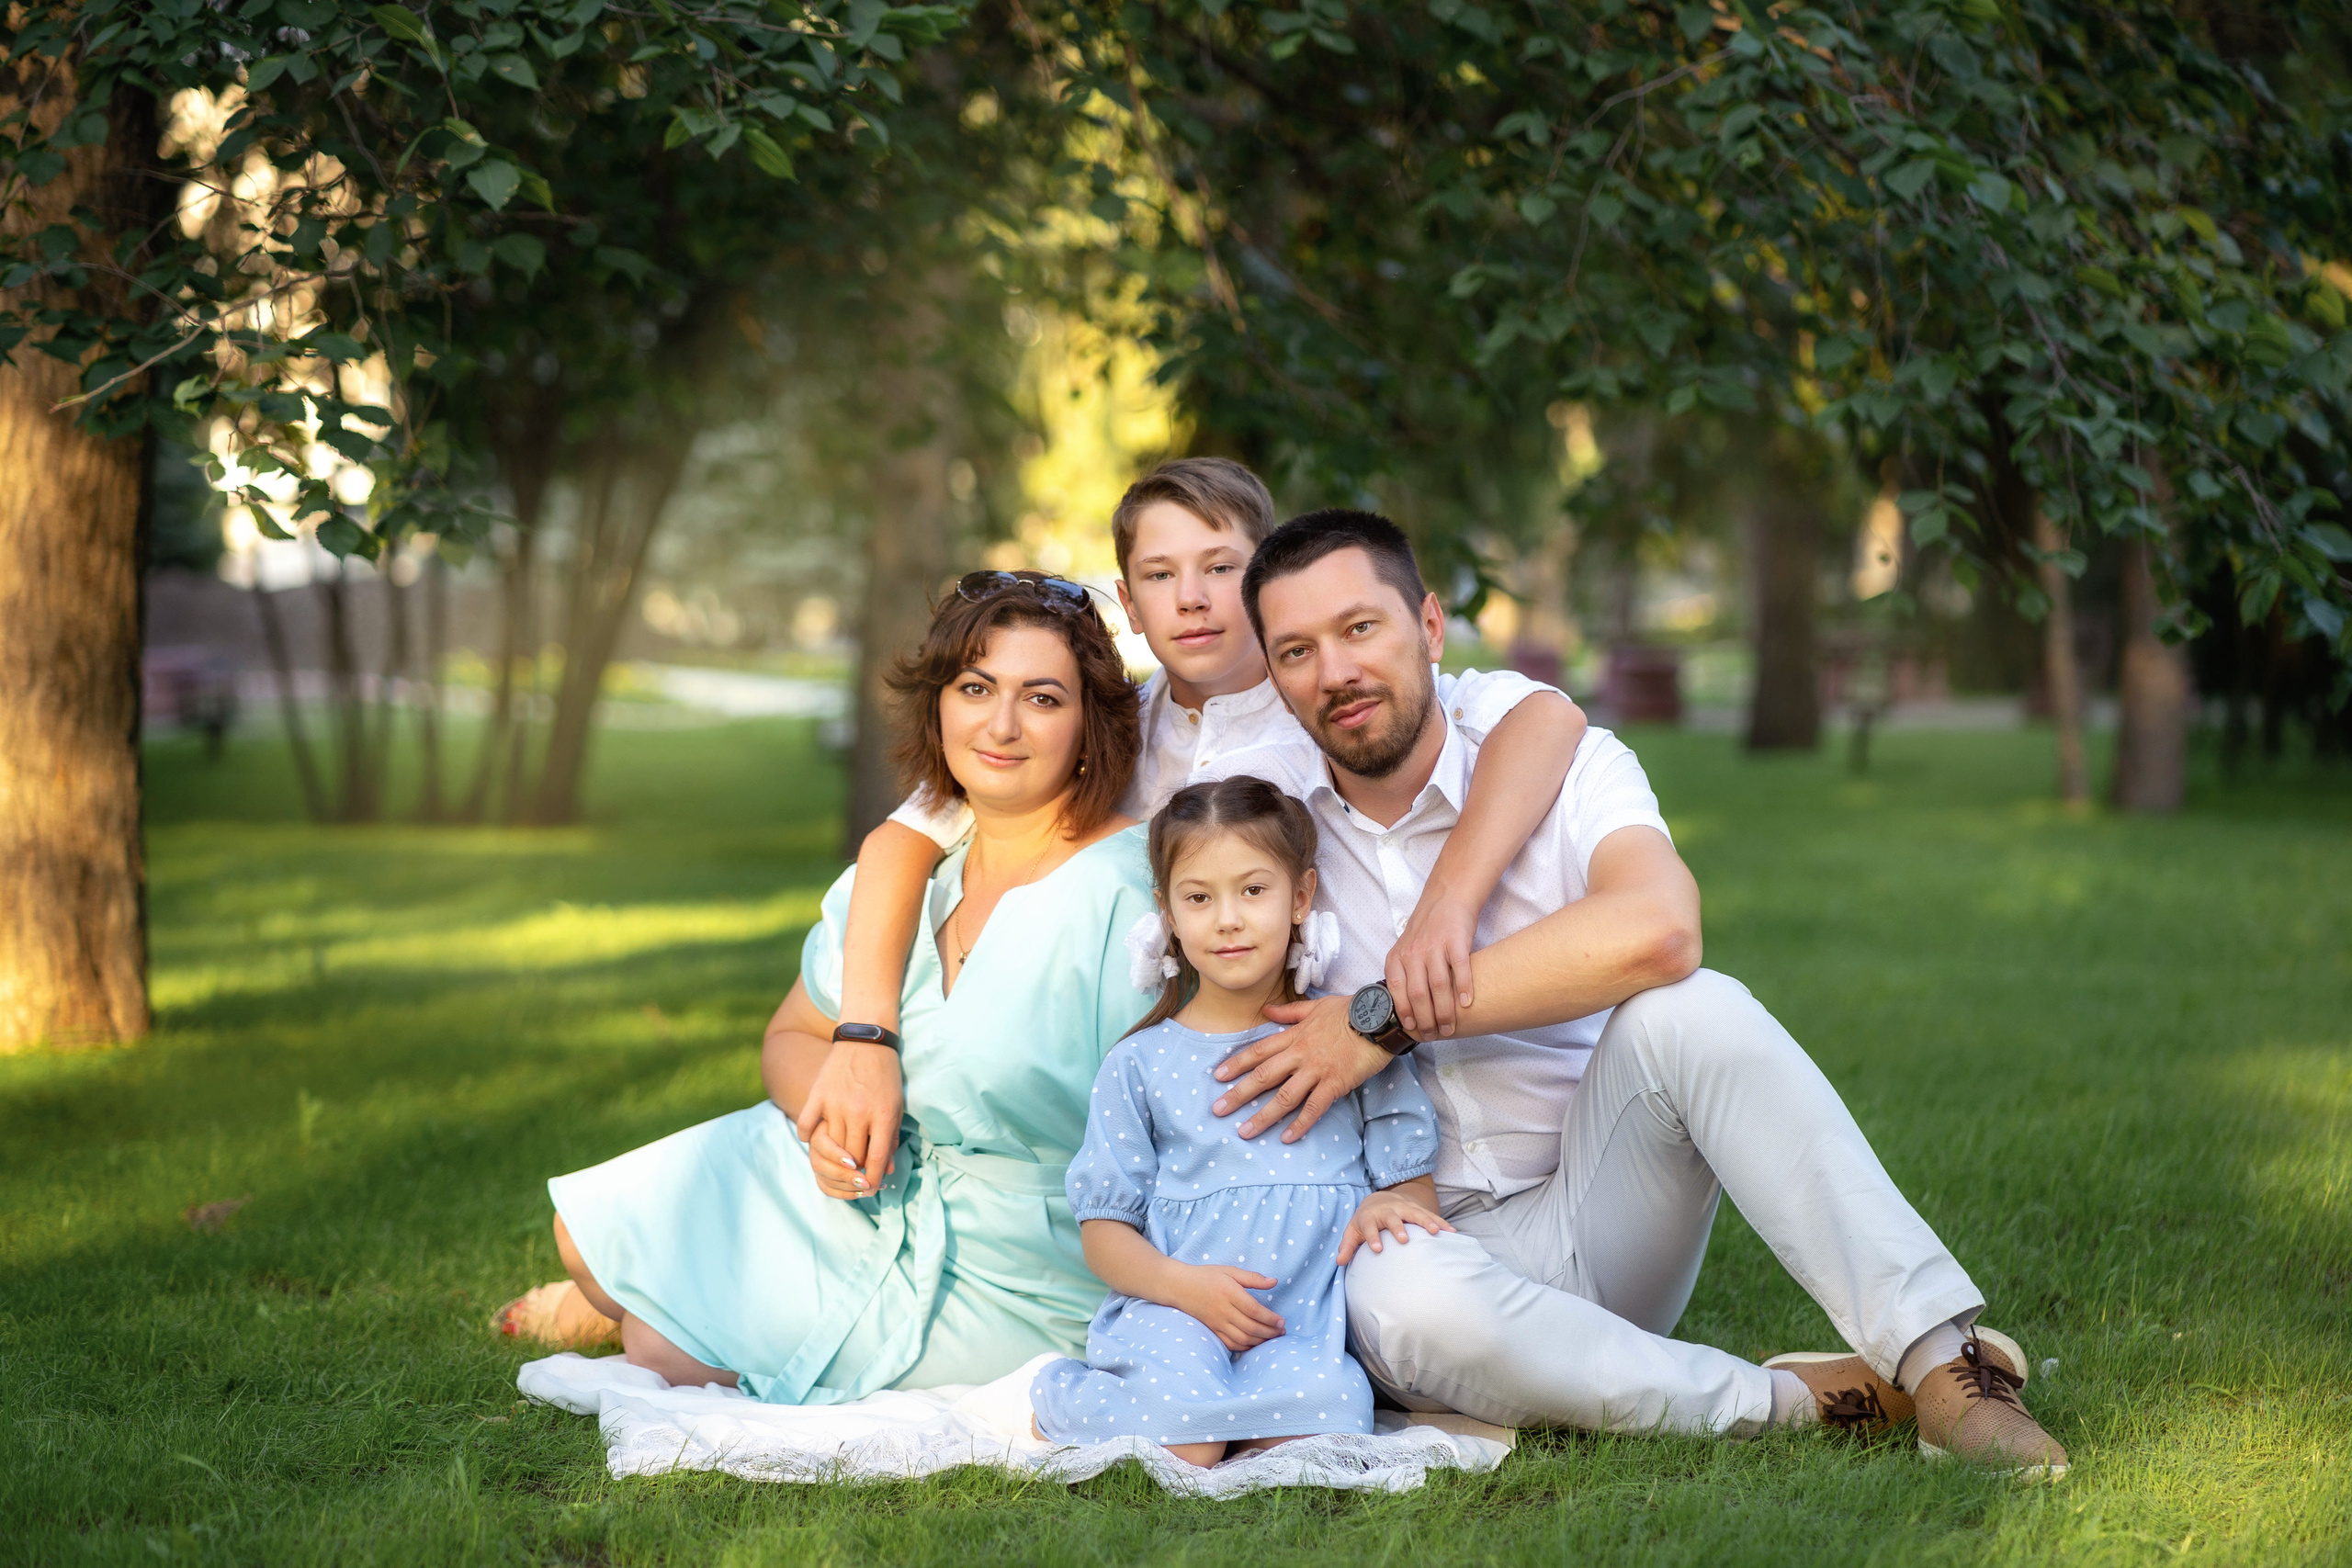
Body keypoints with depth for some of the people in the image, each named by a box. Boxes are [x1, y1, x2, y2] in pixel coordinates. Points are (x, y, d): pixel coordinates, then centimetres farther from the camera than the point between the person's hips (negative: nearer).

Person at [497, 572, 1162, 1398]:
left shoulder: (1131, 891, -24)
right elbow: (794, 1036, 9)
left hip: (996, 1280, -6)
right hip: (876, 1185, 6)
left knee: (670, 1354, -9)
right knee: (595, 1230, 8)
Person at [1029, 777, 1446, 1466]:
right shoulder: (1139, 1066, 12)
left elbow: (1418, 1190, 13)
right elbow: (1104, 1229, 9)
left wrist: (1386, 1205, -13)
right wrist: (1183, 1283, -11)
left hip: (1307, 1320, 0)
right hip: (1175, 1310, 0)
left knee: (1324, 1409, -35)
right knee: (1182, 1437, -32)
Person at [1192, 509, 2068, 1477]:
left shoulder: (1570, 768, -3)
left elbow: (1654, 931, -25)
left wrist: (1387, 1018, -23)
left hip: (1592, 1220, 0)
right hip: (1424, 1245, 0)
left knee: (1687, 1009, -28)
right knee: (1400, 1296, -38)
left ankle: (1940, 1356, -31)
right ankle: (1796, 1397, -24)